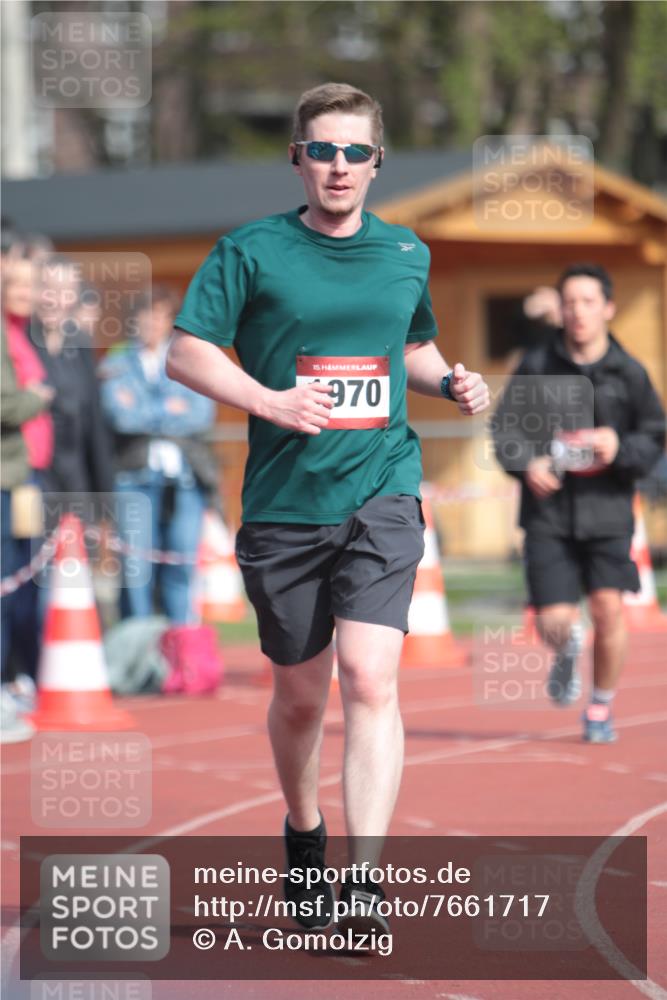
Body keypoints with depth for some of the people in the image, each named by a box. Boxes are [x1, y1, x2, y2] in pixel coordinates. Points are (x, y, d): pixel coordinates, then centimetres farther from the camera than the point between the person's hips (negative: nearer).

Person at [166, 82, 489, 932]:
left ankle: (364, 886, -21)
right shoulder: (252, 251, -2)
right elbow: (185, 352, -5)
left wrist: (449, 381, 5)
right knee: (300, 693, 11)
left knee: (370, 678, -17)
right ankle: (302, 832, 40)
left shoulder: (406, 255, 10)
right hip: (283, 503, 0)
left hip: (381, 495, 1)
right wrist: (268, 400, -19)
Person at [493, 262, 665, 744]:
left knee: (608, 608, -10)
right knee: (555, 621, -5)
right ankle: (568, 651, 34)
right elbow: (505, 428, 7)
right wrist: (527, 463, -12)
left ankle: (601, 708, 12)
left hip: (607, 509, 0)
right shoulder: (536, 367, 2)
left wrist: (620, 448, -14)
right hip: (549, 510, 0)